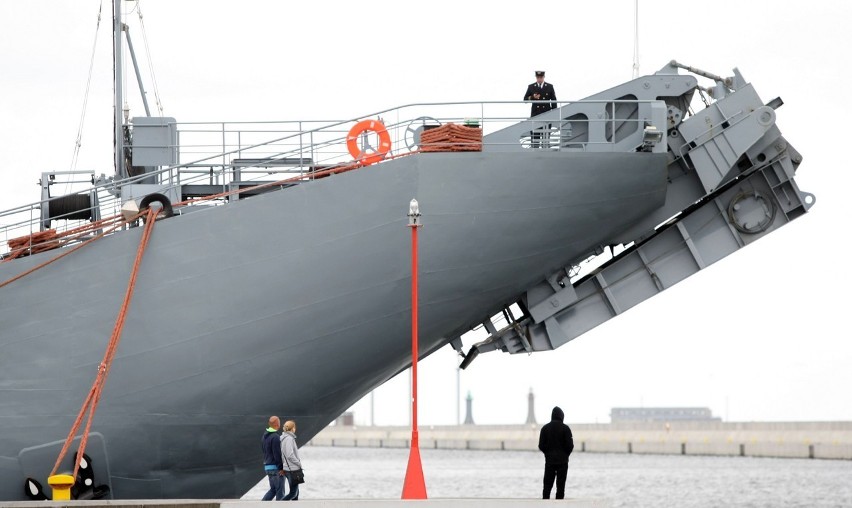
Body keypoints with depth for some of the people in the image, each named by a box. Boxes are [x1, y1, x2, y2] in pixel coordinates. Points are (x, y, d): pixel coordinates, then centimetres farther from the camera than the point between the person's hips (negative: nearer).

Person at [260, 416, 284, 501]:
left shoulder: (264, 437, 10)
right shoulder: (275, 437, -18)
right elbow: (277, 454, -20)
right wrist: (281, 468, -16)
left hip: (267, 467, 9)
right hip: (276, 468, -9)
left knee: (273, 489, 16)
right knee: (280, 491, 0)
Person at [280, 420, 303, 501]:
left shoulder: (282, 438, 8)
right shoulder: (289, 439, -18)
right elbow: (290, 455, -24)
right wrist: (299, 464, -9)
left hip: (286, 469, 9)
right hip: (292, 470, -9)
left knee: (296, 491, 16)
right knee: (293, 493, -5)